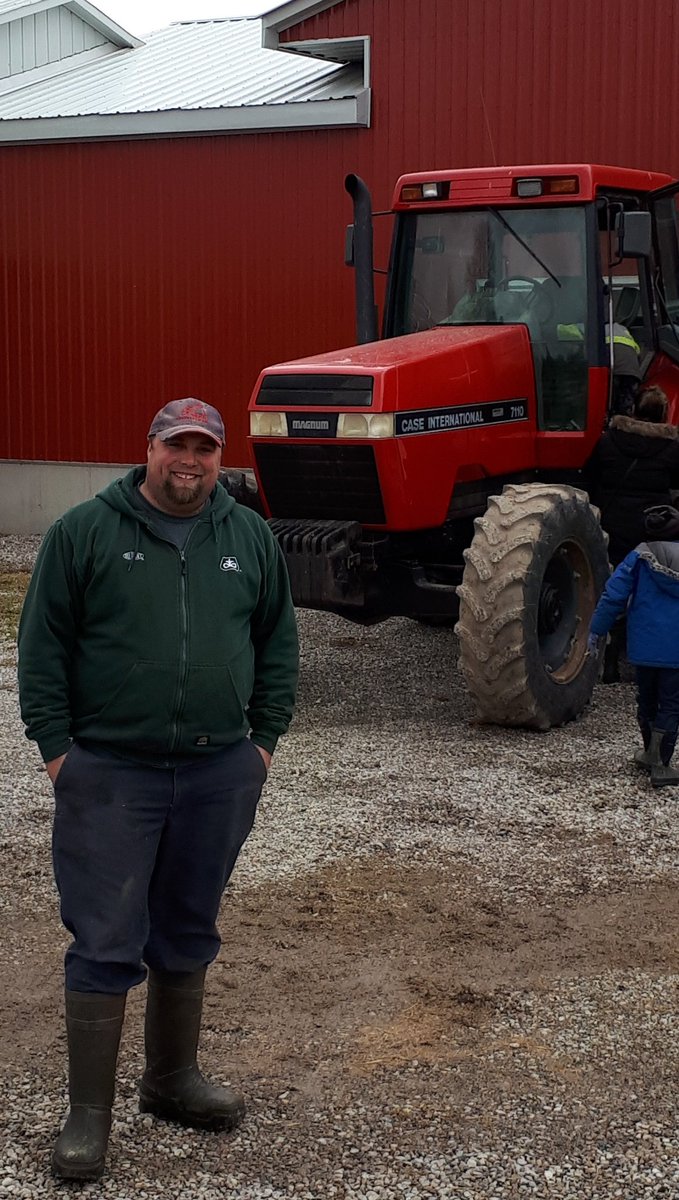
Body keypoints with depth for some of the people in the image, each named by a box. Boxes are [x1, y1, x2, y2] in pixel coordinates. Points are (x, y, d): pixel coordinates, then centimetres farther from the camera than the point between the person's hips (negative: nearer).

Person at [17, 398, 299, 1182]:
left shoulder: (250, 538, 7)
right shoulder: (84, 532, -3)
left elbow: (277, 642, 14)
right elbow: (42, 643, -3)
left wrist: (265, 736, 8)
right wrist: (56, 744, -7)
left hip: (220, 773, 4)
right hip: (110, 772, -4)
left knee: (187, 936, 15)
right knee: (106, 944, -1)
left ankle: (173, 1080, 32)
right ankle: (89, 1114, 9)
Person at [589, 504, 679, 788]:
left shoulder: (640, 557, -6)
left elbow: (613, 596, -9)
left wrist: (596, 631, -1)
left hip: (645, 645, 0)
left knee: (647, 701, 18)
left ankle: (652, 754, 34)